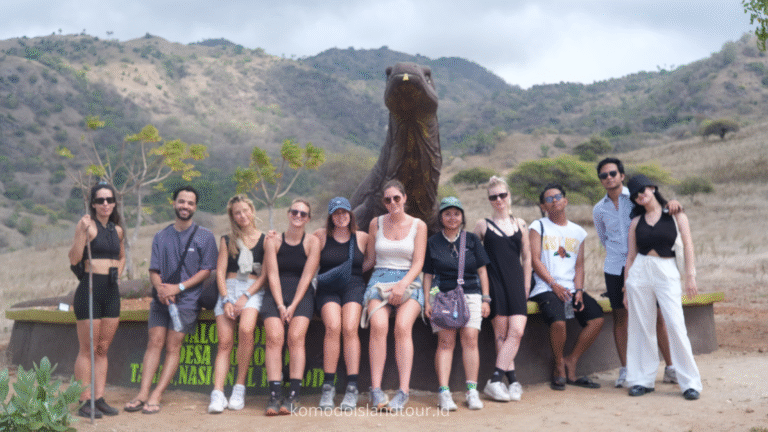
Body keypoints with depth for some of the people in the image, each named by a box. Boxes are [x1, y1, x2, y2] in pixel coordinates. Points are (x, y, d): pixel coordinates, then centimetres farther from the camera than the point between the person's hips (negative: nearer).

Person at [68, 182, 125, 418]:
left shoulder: (117, 229, 11)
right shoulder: (87, 224, -7)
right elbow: (74, 259, -17)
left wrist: (117, 274, 12)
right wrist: (82, 232, -26)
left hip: (111, 292, 6)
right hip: (90, 290, -6)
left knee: (103, 349, 10)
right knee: (87, 350, -2)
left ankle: (99, 399, 15)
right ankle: (85, 402, 3)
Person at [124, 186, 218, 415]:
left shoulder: (205, 236, 5)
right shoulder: (161, 237, 14)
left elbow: (206, 269, -1)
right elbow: (154, 269, 10)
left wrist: (178, 287, -11)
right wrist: (160, 287, -12)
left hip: (187, 299, -3)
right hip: (161, 298, 3)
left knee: (173, 346, -8)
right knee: (154, 342, -6)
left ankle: (156, 396, -9)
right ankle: (143, 393, -8)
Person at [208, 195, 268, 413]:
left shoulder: (265, 240, 9)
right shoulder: (227, 240, 17)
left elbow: (265, 274, 3)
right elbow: (220, 272, 10)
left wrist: (245, 297, -10)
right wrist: (226, 300, -6)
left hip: (253, 290, -2)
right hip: (228, 289, 3)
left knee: (246, 329, -30)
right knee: (225, 342, -13)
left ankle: (240, 388, -20)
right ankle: (218, 394, -20)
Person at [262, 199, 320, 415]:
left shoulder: (312, 242, 5)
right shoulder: (273, 241, 8)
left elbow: (307, 276, -1)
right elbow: (272, 275, 2)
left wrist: (293, 306, -10)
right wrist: (280, 306, -9)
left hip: (301, 294, -1)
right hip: (276, 294, 1)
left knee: (296, 337, -22)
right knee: (274, 336, -21)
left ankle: (294, 396, -20)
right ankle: (274, 395, -23)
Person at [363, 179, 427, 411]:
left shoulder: (418, 225, 8)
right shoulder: (376, 224, 14)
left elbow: (418, 263, 2)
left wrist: (403, 285, -14)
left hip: (408, 282, -1)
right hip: (379, 281, 1)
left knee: (403, 326, -30)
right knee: (378, 325, -29)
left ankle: (403, 391, -32)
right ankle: (376, 390, -29)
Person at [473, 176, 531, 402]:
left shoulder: (520, 224, 15)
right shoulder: (483, 225, 8)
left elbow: (527, 258, 18)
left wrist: (526, 287, 10)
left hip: (516, 282, 2)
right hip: (494, 283, -2)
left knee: (517, 331, -13)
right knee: (501, 333, -7)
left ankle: (495, 381, -11)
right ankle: (513, 381, -1)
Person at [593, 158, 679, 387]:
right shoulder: (598, 210, 10)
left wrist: (672, 202, -26)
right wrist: (618, 254, 10)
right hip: (615, 267, 2)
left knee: (656, 316, -2)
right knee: (620, 317, 4)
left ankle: (670, 367, 7)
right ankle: (624, 369, 12)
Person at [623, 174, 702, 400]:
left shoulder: (675, 214, 6)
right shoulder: (636, 222, 11)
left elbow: (688, 244, 1)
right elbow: (631, 256, 12)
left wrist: (690, 275, -8)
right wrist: (626, 288, 9)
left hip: (667, 273, -2)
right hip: (639, 273, 3)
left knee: (676, 326, -10)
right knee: (641, 327, 2)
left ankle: (690, 382, -3)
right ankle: (643, 380, 12)